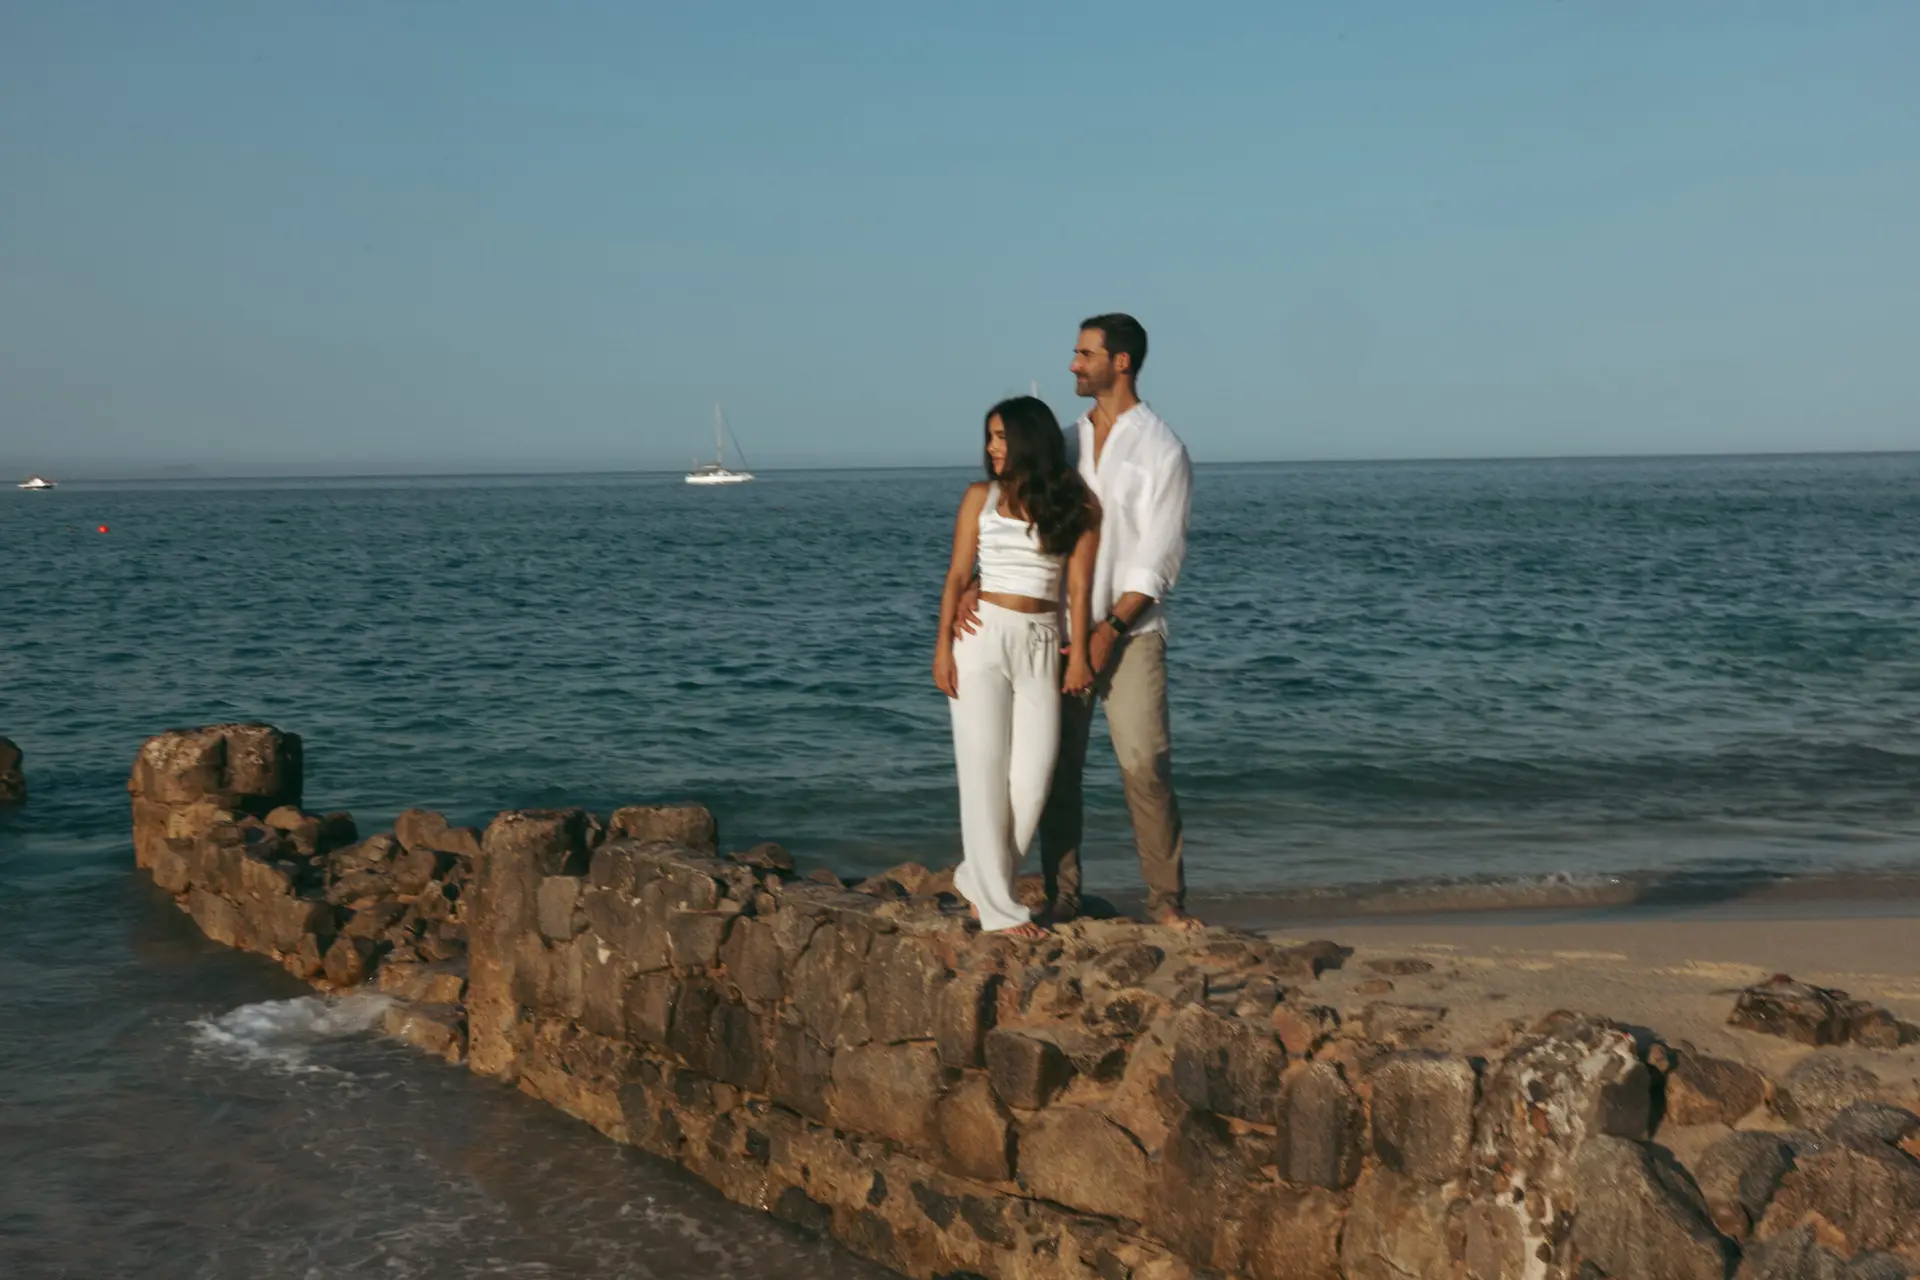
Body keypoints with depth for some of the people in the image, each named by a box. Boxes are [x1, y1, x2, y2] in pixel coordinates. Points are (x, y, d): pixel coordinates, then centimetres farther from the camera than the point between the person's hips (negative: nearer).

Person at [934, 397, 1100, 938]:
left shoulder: (1076, 505, 4)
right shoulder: (981, 497, 4)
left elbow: (1079, 586, 1)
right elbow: (957, 575, 3)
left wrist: (1078, 654, -5)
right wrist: (942, 645, -5)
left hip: (1042, 644, 1)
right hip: (982, 635, -1)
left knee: (1033, 776, -3)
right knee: (985, 770, -2)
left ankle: (978, 878, 18)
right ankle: (998, 908, 3)